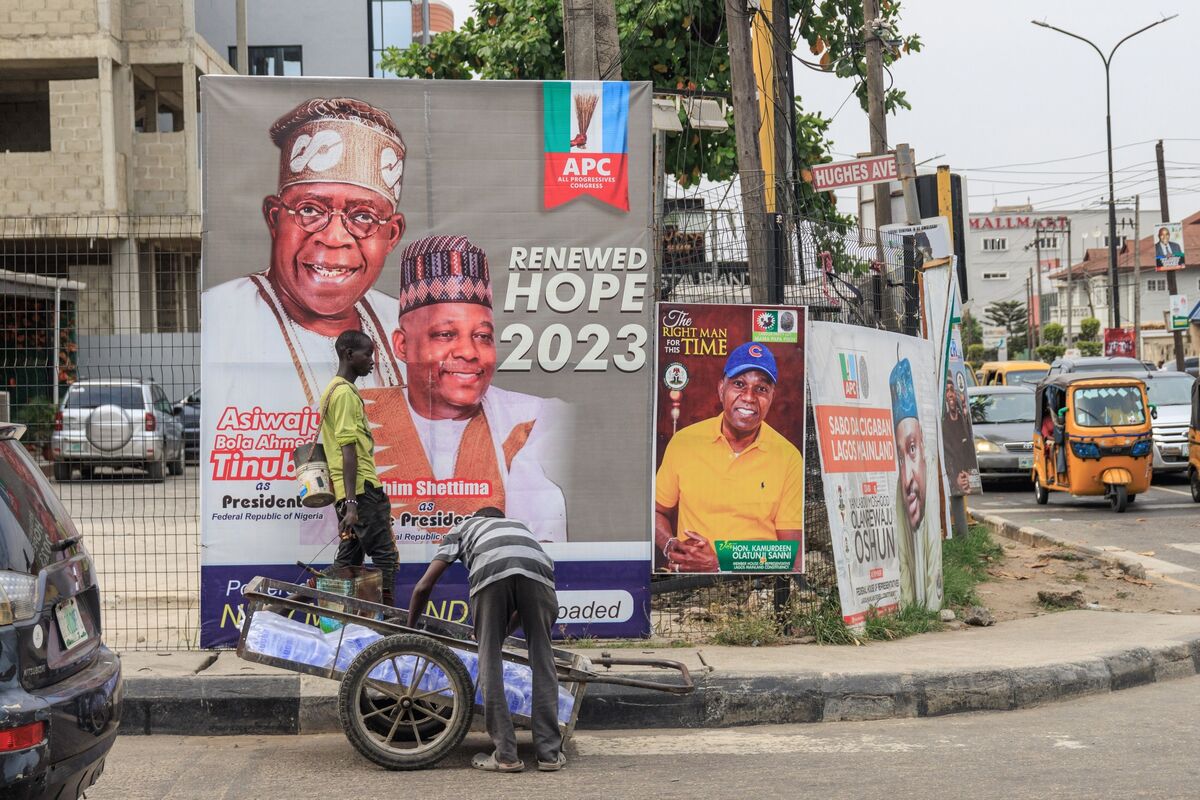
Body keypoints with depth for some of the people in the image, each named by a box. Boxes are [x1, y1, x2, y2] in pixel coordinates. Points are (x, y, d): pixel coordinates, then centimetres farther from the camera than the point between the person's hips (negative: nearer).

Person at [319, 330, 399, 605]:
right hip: (362, 489, -10)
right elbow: (348, 451, -19)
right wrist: (352, 504, -23)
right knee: (385, 557, -9)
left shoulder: (333, 390, 20)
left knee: (349, 561, 10)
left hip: (350, 492, 10)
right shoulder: (345, 393, -12)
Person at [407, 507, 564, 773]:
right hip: (537, 569, 2)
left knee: (490, 662, 9)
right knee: (542, 660, 11)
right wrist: (505, 630, 57)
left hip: (491, 572, -2)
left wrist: (409, 630, 43)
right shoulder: (519, 525, 46)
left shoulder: (462, 528, 39)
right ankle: (550, 753, 11)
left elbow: (423, 586, 30)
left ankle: (505, 755, 9)